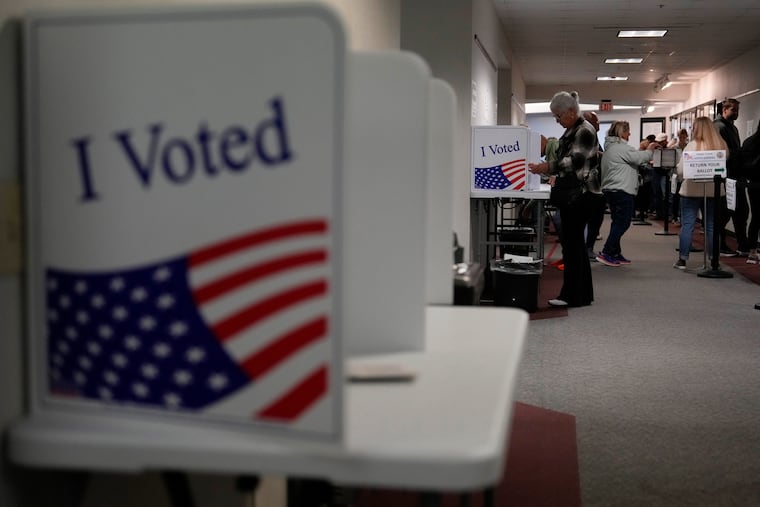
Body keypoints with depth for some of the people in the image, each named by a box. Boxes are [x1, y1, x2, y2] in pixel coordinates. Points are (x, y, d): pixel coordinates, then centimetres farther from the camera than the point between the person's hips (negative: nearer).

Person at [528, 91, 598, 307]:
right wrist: (544, 169, 9)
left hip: (581, 194, -10)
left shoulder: (585, 131, -12)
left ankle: (572, 295, -5)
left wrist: (546, 166, -27)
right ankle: (583, 293, 19)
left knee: (572, 243, -9)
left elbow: (575, 161, -22)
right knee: (575, 243, 12)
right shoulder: (570, 131, 18)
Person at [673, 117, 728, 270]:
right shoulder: (721, 145, 1)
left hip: (692, 190, -3)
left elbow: (680, 170, -11)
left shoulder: (693, 145, -11)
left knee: (687, 225, 3)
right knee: (711, 226, 11)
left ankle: (682, 260, 5)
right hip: (713, 190, 4)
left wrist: (681, 178, 8)